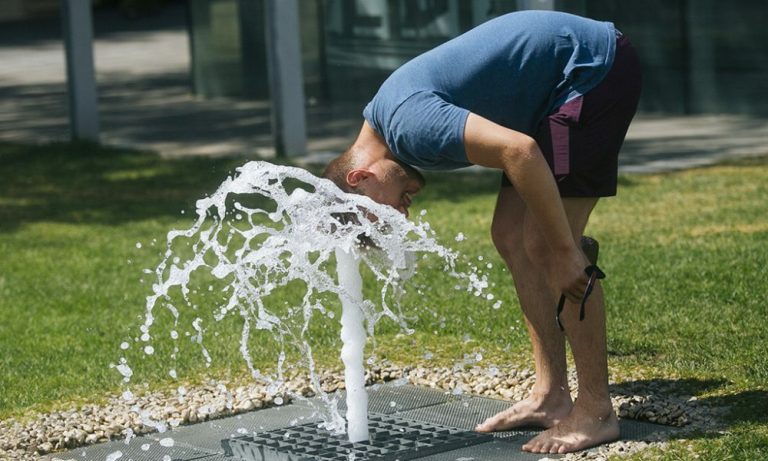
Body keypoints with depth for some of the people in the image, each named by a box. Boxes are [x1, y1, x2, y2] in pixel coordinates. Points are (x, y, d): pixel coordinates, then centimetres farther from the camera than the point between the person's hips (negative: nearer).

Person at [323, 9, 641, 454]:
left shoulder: (409, 126, -23)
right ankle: (551, 396, 10)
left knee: (542, 245, -13)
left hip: (596, 66, -10)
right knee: (511, 237, 7)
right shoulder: (385, 115, 7)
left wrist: (563, 250, -26)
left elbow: (519, 151, -33)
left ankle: (596, 410, -7)